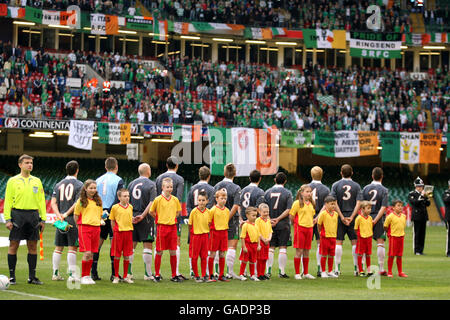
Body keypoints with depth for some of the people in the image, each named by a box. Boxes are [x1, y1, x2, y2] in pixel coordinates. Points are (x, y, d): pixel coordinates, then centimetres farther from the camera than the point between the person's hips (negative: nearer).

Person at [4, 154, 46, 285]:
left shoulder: (37, 181, 12)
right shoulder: (13, 181, 3)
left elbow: (41, 201, 12)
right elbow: (7, 201, 0)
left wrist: (43, 219, 6)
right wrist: (7, 219, -7)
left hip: (33, 216, 3)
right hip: (17, 214, -3)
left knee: (33, 246, 4)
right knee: (14, 245, -2)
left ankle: (32, 276, 10)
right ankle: (12, 276, 4)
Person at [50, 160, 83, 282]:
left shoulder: (58, 185, 10)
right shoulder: (79, 184, -3)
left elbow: (53, 202, 2)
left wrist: (59, 215, -7)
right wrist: (67, 214, -11)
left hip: (61, 219, 4)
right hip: (73, 219, -4)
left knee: (58, 248, 10)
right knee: (72, 248, -3)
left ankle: (55, 273, 12)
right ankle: (72, 274, -5)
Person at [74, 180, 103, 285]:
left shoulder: (98, 201, 13)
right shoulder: (81, 201, -1)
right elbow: (76, 216, 3)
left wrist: (98, 222, 10)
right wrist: (80, 225, -3)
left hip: (96, 228, 5)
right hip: (85, 228, -5)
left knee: (92, 254, 5)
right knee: (87, 253, -11)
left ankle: (88, 276, 13)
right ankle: (83, 277, -4)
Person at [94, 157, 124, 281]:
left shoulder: (98, 180, 11)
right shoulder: (118, 180, -4)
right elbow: (119, 200, -11)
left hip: (99, 215, 5)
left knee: (97, 243, 8)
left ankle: (93, 272, 6)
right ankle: (114, 274, -5)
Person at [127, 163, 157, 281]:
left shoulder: (132, 184, 9)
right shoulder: (151, 184, -4)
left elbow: (127, 202, 6)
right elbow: (152, 203, -14)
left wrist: (131, 216, 4)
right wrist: (143, 215, -14)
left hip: (132, 217, 5)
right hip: (146, 218, -5)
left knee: (131, 245, 10)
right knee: (147, 245, -1)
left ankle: (128, 272, 10)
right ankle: (148, 273, -2)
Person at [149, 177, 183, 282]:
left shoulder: (175, 200, 6)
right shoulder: (158, 199, -4)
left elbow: (179, 211, 22)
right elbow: (151, 211, 4)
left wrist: (172, 218, 10)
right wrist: (160, 219, 3)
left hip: (172, 227, 3)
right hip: (162, 227, -3)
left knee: (173, 252, 4)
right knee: (159, 251, 0)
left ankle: (174, 275, 9)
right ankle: (157, 275, 8)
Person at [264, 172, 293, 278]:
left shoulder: (267, 192, 4)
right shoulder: (287, 193, -3)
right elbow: (288, 210, -11)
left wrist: (269, 220, -3)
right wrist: (278, 219, -11)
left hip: (270, 225, 2)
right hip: (283, 225, -2)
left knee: (270, 248, 7)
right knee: (283, 248, 1)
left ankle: (268, 270, 4)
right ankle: (282, 271, -1)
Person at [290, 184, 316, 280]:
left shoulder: (311, 204, 12)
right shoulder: (297, 203, -7)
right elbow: (291, 216, -6)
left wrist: (312, 223, 14)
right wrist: (295, 224, -1)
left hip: (309, 229, 6)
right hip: (300, 228, -6)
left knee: (306, 252, 9)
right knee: (299, 251, -4)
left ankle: (306, 273, 16)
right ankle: (297, 273, 1)